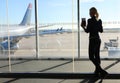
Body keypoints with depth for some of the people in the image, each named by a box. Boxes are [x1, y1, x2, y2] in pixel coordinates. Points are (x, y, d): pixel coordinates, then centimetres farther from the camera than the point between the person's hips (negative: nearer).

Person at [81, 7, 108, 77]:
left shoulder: (90, 20, -13)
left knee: (91, 56, -2)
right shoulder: (99, 20, 7)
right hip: (98, 39, 8)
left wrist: (83, 26, 4)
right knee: (97, 55, 15)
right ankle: (97, 71, 21)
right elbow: (101, 30, 12)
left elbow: (87, 31, -13)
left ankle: (101, 70, -11)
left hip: (93, 40, -8)